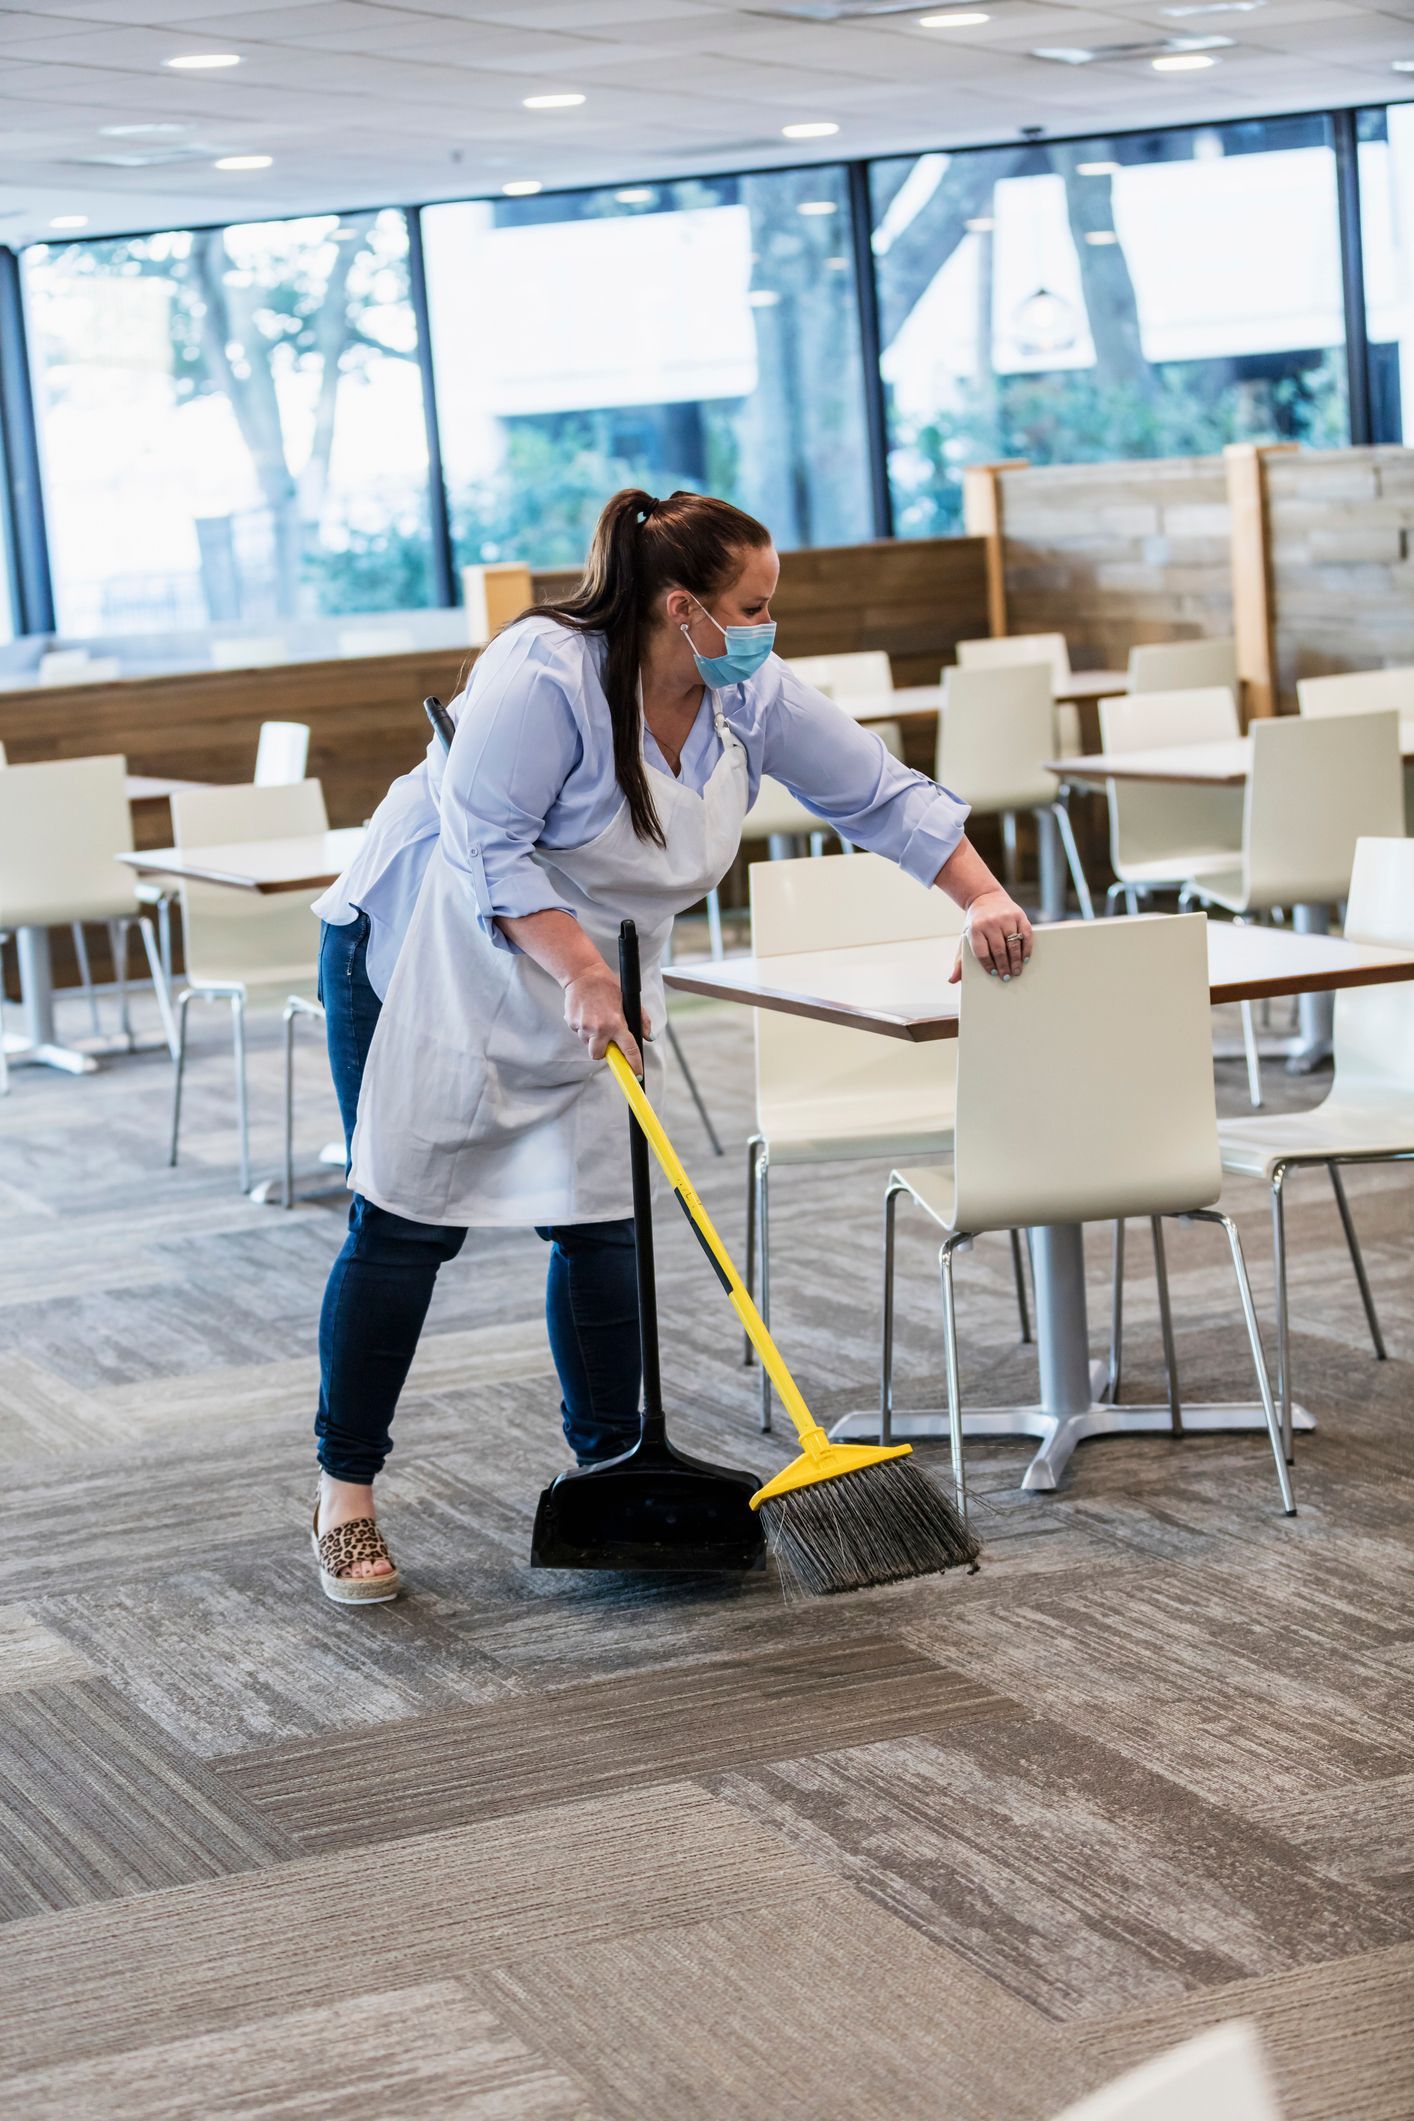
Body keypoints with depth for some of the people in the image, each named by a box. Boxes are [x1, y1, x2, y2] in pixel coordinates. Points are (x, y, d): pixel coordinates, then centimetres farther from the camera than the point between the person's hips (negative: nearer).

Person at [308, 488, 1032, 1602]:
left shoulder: (751, 694, -7)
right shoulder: (544, 675, -28)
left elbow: (882, 792, 0)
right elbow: (487, 843, -29)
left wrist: (983, 895, -8)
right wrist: (582, 974, -32)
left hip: (594, 975, 6)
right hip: (427, 955, -6)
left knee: (602, 1219, 1)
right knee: (407, 1222, -6)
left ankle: (610, 1465, 14)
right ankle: (346, 1491, 3)